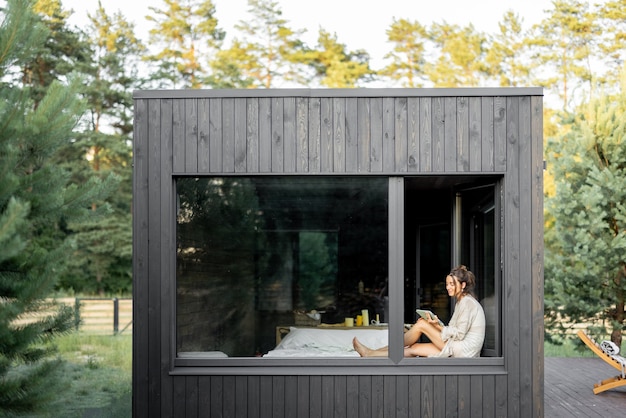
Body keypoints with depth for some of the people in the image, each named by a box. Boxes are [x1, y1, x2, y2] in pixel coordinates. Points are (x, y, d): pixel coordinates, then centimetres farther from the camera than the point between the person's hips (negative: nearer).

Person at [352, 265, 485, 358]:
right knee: (414, 348, -3)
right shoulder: (461, 302, 19)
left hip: (464, 350, -9)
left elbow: (459, 334, -17)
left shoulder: (467, 302, -11)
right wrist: (436, 325, 3)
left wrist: (438, 326, -18)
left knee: (422, 324, -12)